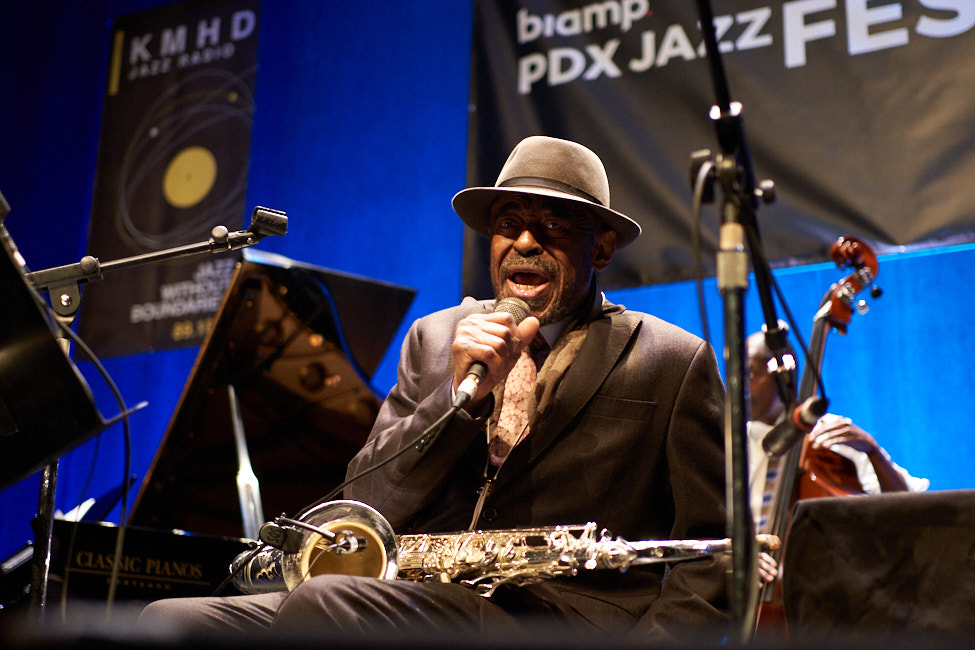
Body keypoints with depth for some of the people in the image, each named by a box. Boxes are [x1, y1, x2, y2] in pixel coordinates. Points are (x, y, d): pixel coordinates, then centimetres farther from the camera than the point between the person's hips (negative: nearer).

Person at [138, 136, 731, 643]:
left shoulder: (674, 365, 6)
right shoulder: (434, 338, 18)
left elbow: (713, 554, 3)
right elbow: (365, 509, 9)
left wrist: (657, 637, -14)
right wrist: (460, 394, -6)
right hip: (415, 602, 5)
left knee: (322, 601, -31)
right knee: (168, 618, -15)